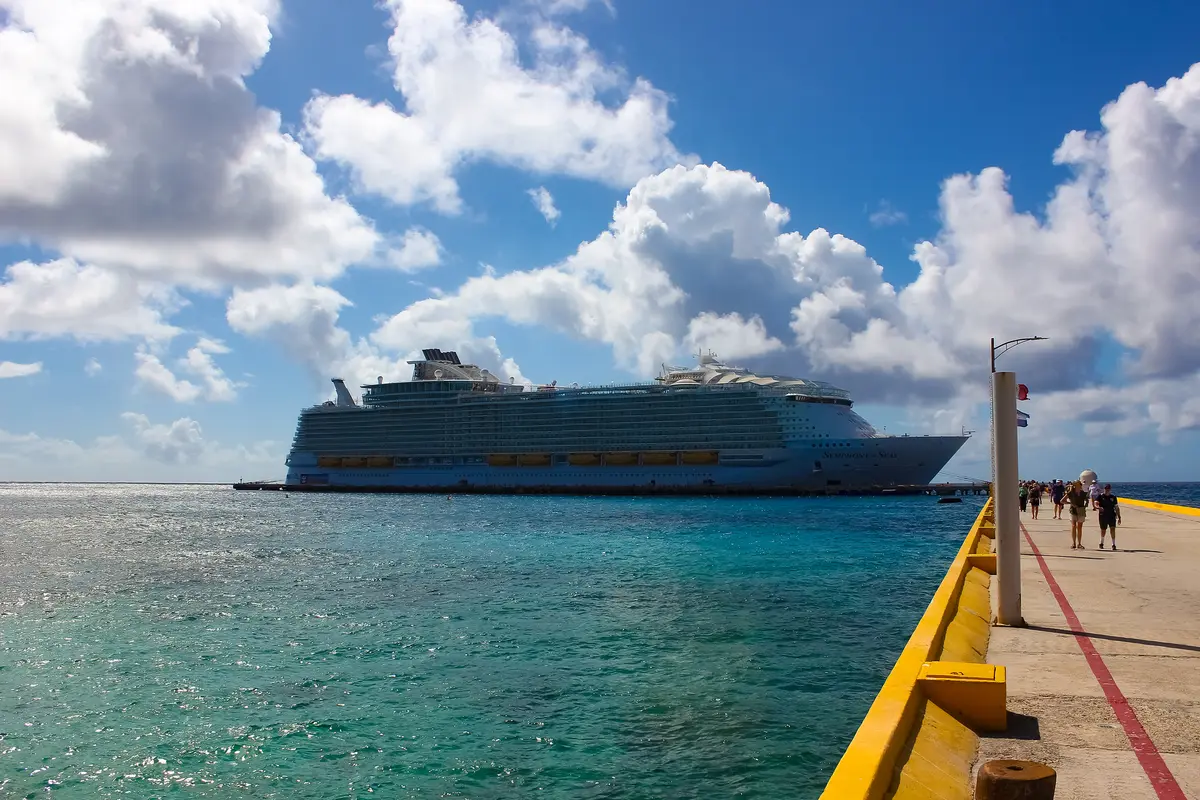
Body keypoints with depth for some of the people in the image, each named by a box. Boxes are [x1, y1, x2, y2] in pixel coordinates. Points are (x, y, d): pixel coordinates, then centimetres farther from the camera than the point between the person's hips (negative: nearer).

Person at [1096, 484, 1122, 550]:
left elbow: (1116, 507, 12)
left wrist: (1119, 517, 9)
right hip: (1103, 515, -1)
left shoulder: (1113, 497, 7)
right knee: (1103, 530, 11)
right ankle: (1101, 543, 32)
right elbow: (1096, 504, -12)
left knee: (1113, 529, -14)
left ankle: (1113, 544, -11)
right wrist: (1099, 507, -35)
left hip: (1112, 515, 1)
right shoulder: (1100, 496, 0)